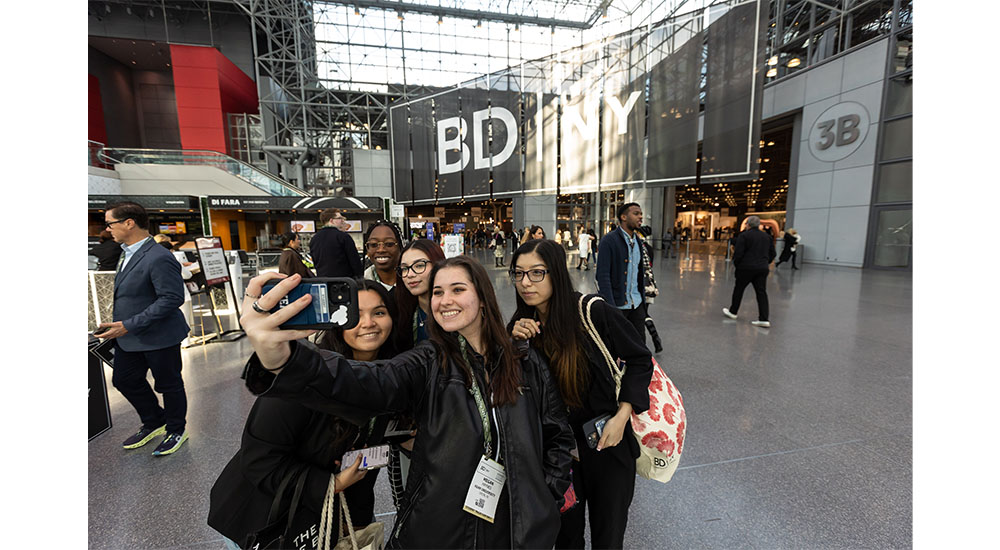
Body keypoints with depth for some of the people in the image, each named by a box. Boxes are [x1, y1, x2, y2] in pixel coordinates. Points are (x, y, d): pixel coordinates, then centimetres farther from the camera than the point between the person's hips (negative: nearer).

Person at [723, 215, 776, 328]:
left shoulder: (743, 235, -6)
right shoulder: (767, 236, 14)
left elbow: (738, 253, -12)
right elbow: (772, 253, 15)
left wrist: (735, 263, 3)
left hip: (746, 268, -5)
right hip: (762, 269, 5)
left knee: (738, 289, 10)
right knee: (761, 292, 4)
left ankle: (733, 311, 22)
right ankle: (764, 319, 0)